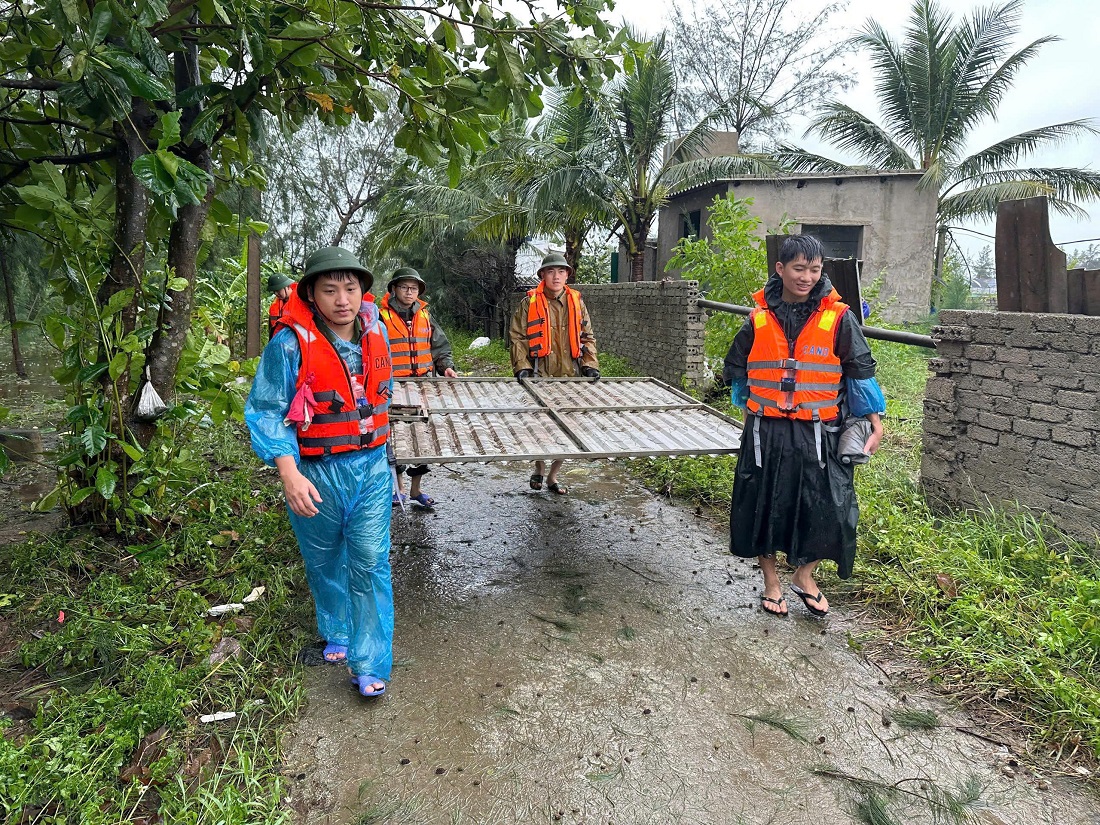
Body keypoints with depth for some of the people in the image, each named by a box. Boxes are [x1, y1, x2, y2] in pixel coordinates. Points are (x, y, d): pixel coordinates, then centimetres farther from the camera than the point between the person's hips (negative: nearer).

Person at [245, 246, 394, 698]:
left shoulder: (376, 332, -1)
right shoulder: (291, 343, -16)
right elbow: (265, 411, -15)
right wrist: (289, 474, -25)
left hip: (371, 466, 2)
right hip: (315, 474, -2)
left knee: (369, 562, -1)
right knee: (325, 560, 17)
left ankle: (369, 663, 9)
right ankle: (337, 634, 41)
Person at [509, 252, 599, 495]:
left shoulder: (576, 302, 10)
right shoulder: (530, 303, 1)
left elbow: (587, 336, 15)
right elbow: (517, 337, 1)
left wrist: (590, 365, 3)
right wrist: (522, 367, -9)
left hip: (570, 376, 3)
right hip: (540, 376, -3)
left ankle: (553, 476, 23)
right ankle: (539, 468, 24)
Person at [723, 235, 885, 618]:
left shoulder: (838, 318, -3)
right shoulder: (759, 319, 2)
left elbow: (861, 371, 2)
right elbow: (735, 369, 16)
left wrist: (874, 421, 1)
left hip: (818, 435, -1)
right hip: (766, 433, 1)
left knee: (827, 508, 0)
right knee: (764, 505, 8)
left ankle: (804, 576, 26)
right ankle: (771, 582, 29)